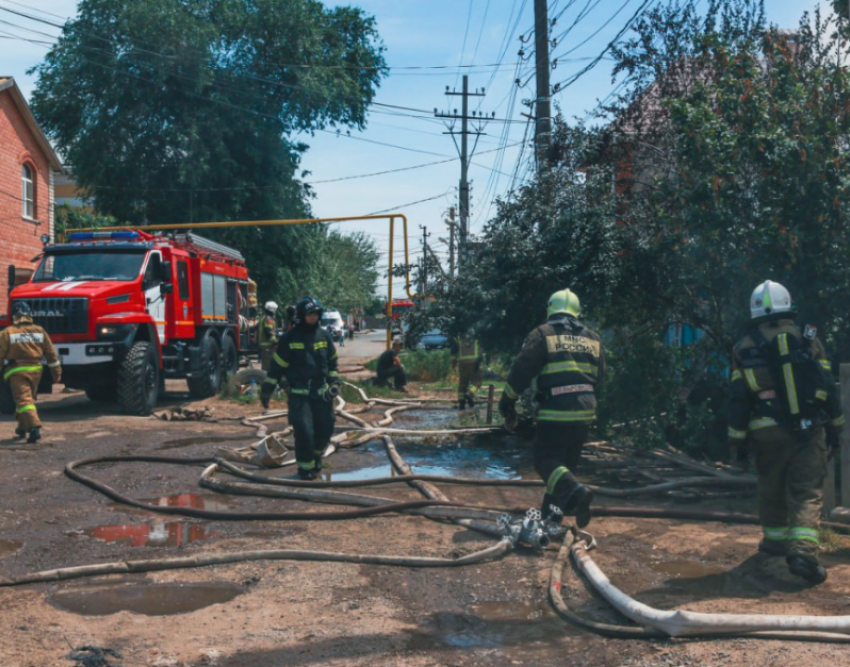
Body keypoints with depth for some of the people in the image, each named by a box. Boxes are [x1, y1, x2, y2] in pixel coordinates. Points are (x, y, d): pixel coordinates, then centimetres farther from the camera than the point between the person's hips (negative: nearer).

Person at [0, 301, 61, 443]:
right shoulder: (39, 331, 3)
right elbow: (51, 353, 7)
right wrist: (56, 372, 14)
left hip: (17, 371, -5)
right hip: (35, 369, 5)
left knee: (23, 399, -9)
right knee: (28, 398, 21)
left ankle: (34, 427, -26)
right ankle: (22, 428, 34)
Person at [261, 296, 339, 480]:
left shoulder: (324, 336, 5)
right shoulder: (289, 338, -6)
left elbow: (332, 361, 16)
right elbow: (277, 366, -1)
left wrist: (334, 383, 7)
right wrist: (267, 390, -1)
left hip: (321, 392, 4)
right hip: (298, 394, -4)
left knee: (325, 428, 8)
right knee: (304, 431, -10)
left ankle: (317, 456, 36)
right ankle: (306, 467, 7)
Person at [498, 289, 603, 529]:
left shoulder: (542, 334, -3)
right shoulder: (593, 339, 14)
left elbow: (522, 370, -7)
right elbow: (598, 377, 18)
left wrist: (507, 402, 2)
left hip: (555, 411, -5)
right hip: (585, 411, 6)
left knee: (546, 460, 0)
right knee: (567, 462, 16)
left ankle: (575, 491, -24)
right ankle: (552, 512, 18)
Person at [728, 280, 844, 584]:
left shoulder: (744, 349, 1)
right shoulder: (807, 340, 0)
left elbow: (737, 401, 0)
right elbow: (828, 388, 2)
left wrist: (737, 443, 5)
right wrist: (834, 428, 12)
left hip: (767, 433, 1)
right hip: (808, 432, -1)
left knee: (771, 488, 19)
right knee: (807, 493, -2)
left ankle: (775, 539, 32)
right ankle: (803, 550, -16)